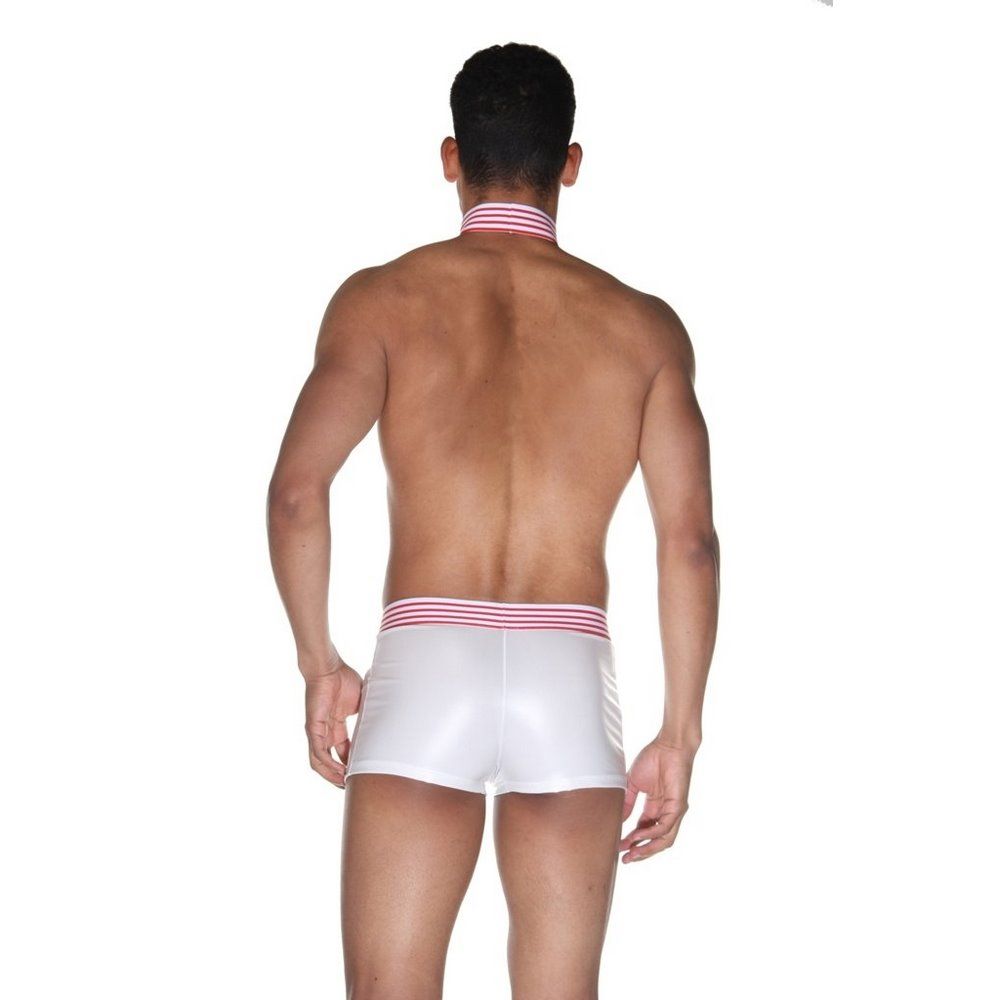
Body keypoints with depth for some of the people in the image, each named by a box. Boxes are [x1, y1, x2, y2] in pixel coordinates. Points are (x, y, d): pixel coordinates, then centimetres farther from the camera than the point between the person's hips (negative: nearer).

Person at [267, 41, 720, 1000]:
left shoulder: (383, 299, 5)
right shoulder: (642, 326, 10)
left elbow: (296, 490, -7)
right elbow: (690, 536, 3)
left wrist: (319, 664, 5)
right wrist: (679, 736, 9)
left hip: (425, 667, -1)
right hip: (571, 679, 1)